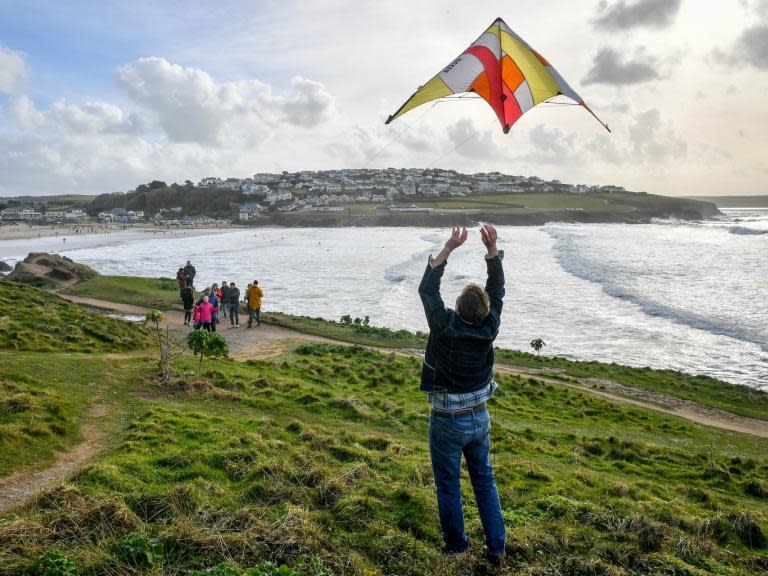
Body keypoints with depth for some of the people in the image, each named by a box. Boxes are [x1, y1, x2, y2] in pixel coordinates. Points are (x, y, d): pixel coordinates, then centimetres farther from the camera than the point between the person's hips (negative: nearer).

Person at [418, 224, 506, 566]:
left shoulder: (445, 327, -23)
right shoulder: (489, 329, -15)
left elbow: (427, 288, -11)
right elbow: (497, 290, 0)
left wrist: (448, 249, -11)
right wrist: (492, 249, -5)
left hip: (447, 423, -4)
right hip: (479, 418, 4)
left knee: (448, 486, 13)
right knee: (484, 480, 19)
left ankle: (456, 545, 28)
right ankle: (496, 548, 25)